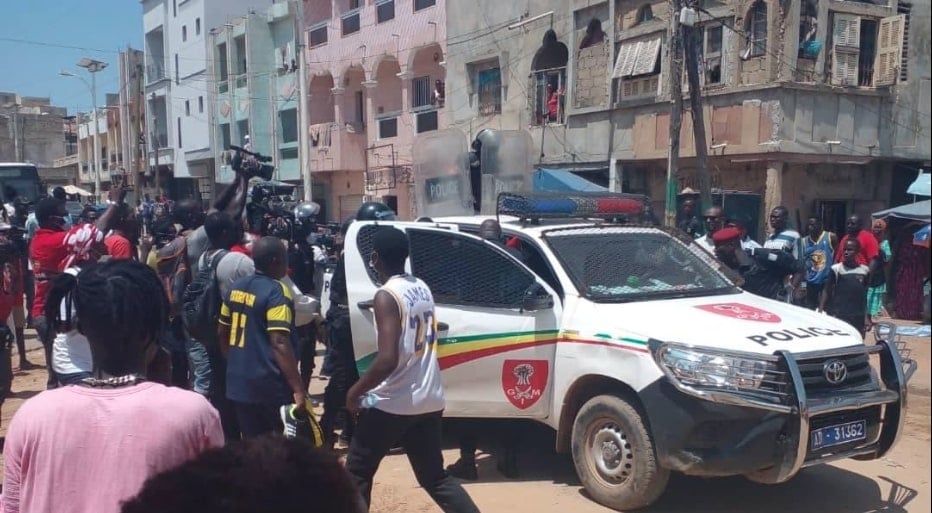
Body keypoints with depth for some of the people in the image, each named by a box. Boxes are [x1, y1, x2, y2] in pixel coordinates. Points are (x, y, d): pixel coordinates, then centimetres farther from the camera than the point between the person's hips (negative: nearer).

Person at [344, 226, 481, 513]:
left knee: (357, 472, 12)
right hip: (428, 401, 7)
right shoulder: (422, 288, 7)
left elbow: (388, 359, -26)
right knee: (435, 477, 17)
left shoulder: (386, 296, -17)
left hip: (392, 404, -7)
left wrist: (356, 391, -12)